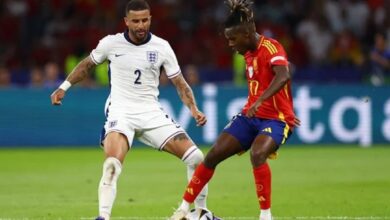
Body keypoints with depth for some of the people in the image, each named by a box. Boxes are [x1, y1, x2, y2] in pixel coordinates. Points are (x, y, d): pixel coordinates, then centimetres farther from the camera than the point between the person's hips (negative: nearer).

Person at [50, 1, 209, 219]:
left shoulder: (161, 47, -1)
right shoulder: (111, 43, -3)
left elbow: (180, 83, 5)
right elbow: (87, 64, 16)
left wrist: (194, 110, -9)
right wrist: (64, 87, 13)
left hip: (151, 112, 2)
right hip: (120, 111, -2)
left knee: (196, 158, -5)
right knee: (112, 164, -31)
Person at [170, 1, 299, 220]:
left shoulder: (271, 47, -20)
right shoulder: (249, 53, 8)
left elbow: (284, 76, -36)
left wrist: (260, 101, -45)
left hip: (275, 119, -8)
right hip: (250, 116, 8)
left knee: (257, 154, -34)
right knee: (214, 154, -1)